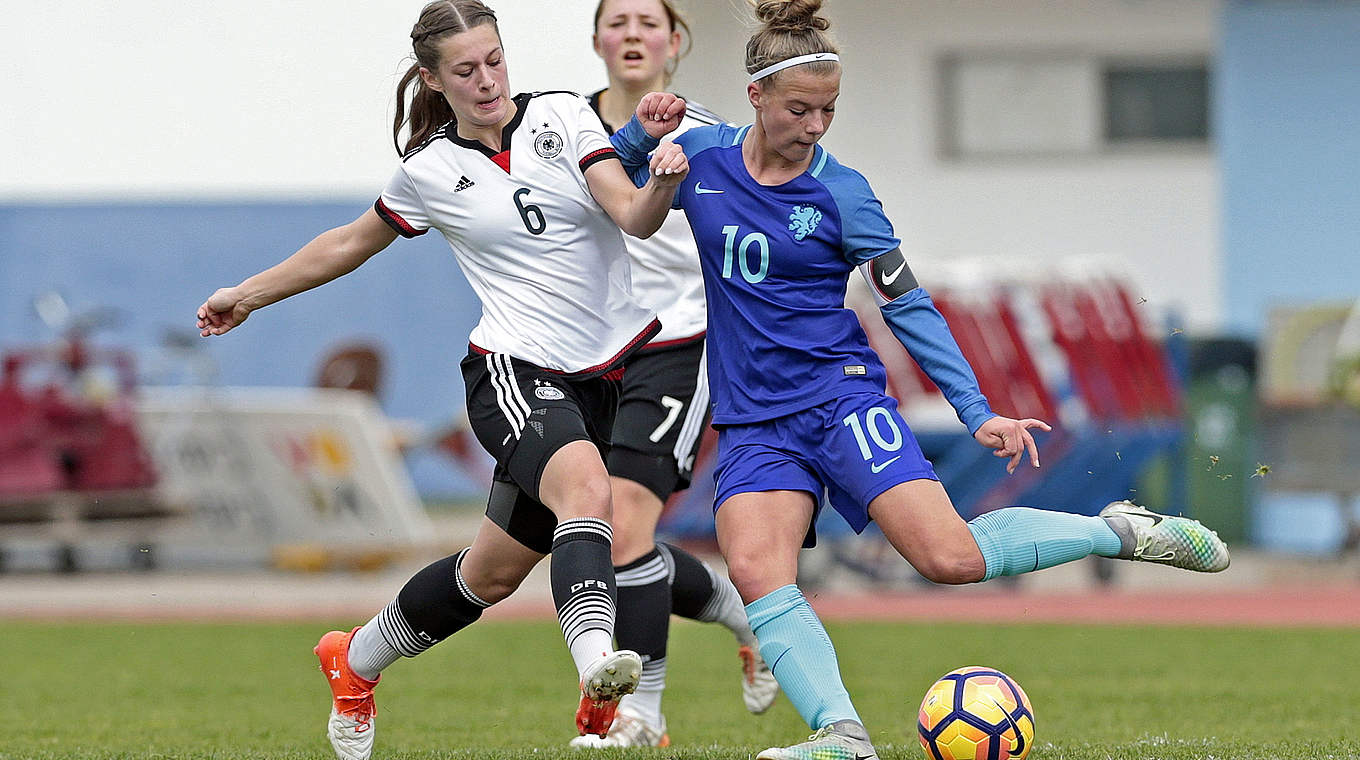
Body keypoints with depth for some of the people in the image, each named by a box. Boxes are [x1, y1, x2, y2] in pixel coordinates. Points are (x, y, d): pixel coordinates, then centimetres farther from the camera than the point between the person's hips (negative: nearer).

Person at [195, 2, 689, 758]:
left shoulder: (561, 116, 1)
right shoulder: (429, 171, 1)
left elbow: (633, 216, -10)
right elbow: (352, 244, 18)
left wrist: (660, 187, -33)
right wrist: (249, 294, 24)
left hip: (607, 370, 3)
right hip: (515, 374, -3)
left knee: (497, 569, 9)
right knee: (587, 488, -34)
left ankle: (355, 663, 31)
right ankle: (596, 664, -53)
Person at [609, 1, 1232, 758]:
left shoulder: (841, 195, -5)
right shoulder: (702, 156, 3)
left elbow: (909, 306, 0)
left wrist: (978, 411, -6)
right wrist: (643, 133, -1)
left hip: (840, 395, -3)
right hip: (754, 423, 3)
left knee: (951, 557, -17)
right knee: (755, 572, -25)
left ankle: (1122, 530, 3)